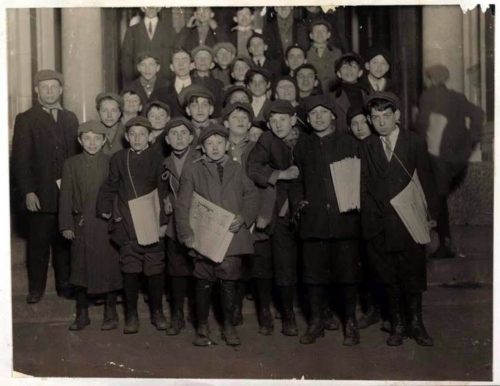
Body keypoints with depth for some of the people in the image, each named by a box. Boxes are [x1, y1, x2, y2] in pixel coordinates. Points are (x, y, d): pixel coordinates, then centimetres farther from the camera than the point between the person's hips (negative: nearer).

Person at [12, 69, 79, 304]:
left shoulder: (70, 119, 13)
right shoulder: (25, 120, 1)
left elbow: (77, 155, 12)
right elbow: (20, 160, -4)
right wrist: (27, 192, -12)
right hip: (40, 195, -3)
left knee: (64, 243, 7)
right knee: (38, 243, 2)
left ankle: (65, 285, 18)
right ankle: (35, 289, 12)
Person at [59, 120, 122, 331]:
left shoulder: (111, 163, 2)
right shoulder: (71, 164, 5)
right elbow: (66, 196, 4)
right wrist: (66, 225, -1)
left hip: (107, 224, -1)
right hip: (82, 225, 1)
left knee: (109, 267, 3)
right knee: (80, 268, 6)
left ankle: (110, 313, 16)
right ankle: (82, 314, 18)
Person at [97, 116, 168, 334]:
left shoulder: (158, 160, 2)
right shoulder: (118, 159, 7)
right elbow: (110, 187, 11)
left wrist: (163, 220, -4)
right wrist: (106, 208, -2)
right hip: (127, 225, 1)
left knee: (155, 269, 5)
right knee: (130, 269, 2)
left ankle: (157, 312, 20)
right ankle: (131, 315, 13)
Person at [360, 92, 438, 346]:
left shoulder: (415, 143, 2)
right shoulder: (366, 147, 7)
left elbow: (426, 180, 3)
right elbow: (364, 184, 5)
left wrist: (430, 215, -1)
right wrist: (367, 216, -2)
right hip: (379, 225, 2)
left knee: (413, 274, 2)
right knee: (388, 277, 7)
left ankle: (416, 324, 16)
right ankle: (397, 325, 19)